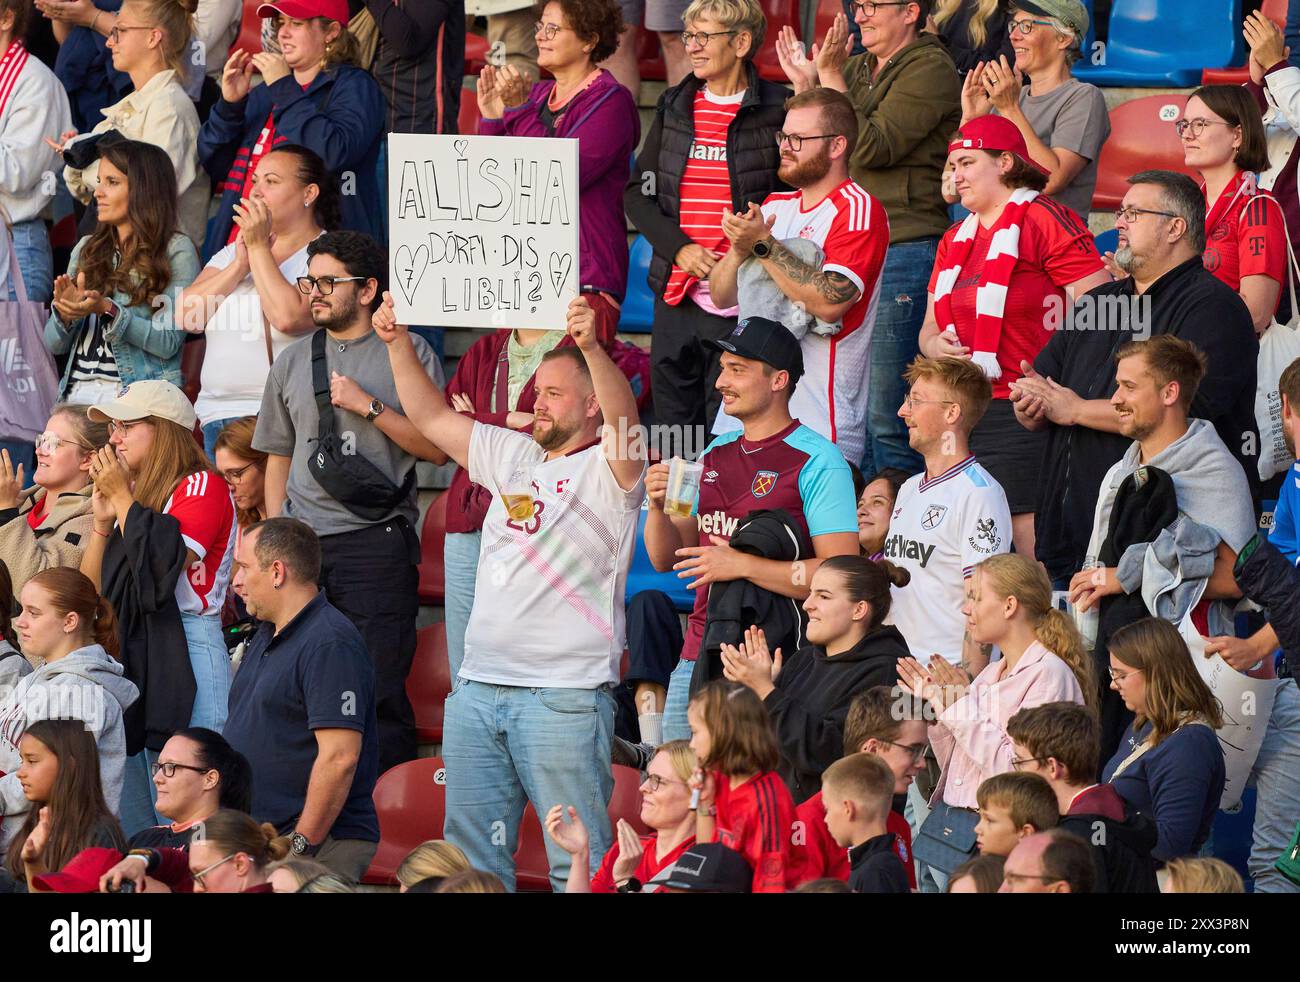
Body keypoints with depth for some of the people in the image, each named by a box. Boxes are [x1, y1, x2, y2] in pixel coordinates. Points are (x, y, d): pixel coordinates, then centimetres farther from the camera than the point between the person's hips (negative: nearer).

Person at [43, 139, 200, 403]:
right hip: (77, 389, 4)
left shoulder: (177, 251, 2)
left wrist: (108, 311, -15)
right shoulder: (86, 249, 18)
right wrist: (65, 312, -4)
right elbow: (54, 344, 17)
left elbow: (168, 343, -6)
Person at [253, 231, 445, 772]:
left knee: (379, 688, -8)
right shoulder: (293, 361, 16)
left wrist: (368, 406, -11)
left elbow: (435, 448, -4)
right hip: (302, 543, 4)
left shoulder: (407, 353, 2)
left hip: (376, 540, -4)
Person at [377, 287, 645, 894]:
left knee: (577, 861, -6)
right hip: (479, 684, 7)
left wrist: (591, 347, -39)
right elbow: (432, 419, 23)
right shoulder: (512, 457, 18)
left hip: (565, 693, -7)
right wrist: (399, 345, 11)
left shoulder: (606, 471, -3)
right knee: (470, 856, 10)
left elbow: (624, 419, -23)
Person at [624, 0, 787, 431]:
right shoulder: (675, 108, 12)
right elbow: (638, 193, 12)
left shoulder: (776, 111, -3)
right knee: (674, 424, 10)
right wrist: (679, 248, -4)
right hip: (676, 294, 5)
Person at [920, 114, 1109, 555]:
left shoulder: (1044, 221, -5)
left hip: (1024, 415, -8)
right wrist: (936, 345, 5)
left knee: (1030, 540, -11)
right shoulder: (955, 240, 20)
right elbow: (931, 328, 29)